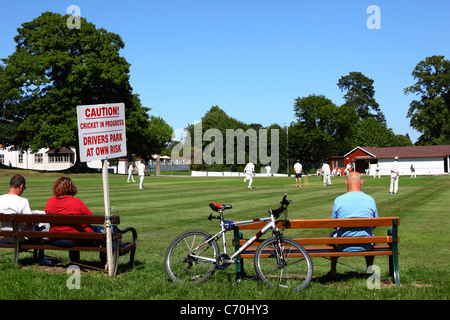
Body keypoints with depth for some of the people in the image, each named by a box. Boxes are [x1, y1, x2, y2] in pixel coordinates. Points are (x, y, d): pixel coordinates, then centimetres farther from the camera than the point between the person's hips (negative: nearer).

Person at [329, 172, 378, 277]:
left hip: (343, 246, -1)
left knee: (333, 235, 33)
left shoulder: (338, 200, -10)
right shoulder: (370, 200, -6)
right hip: (365, 246, 1)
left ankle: (333, 271, 40)